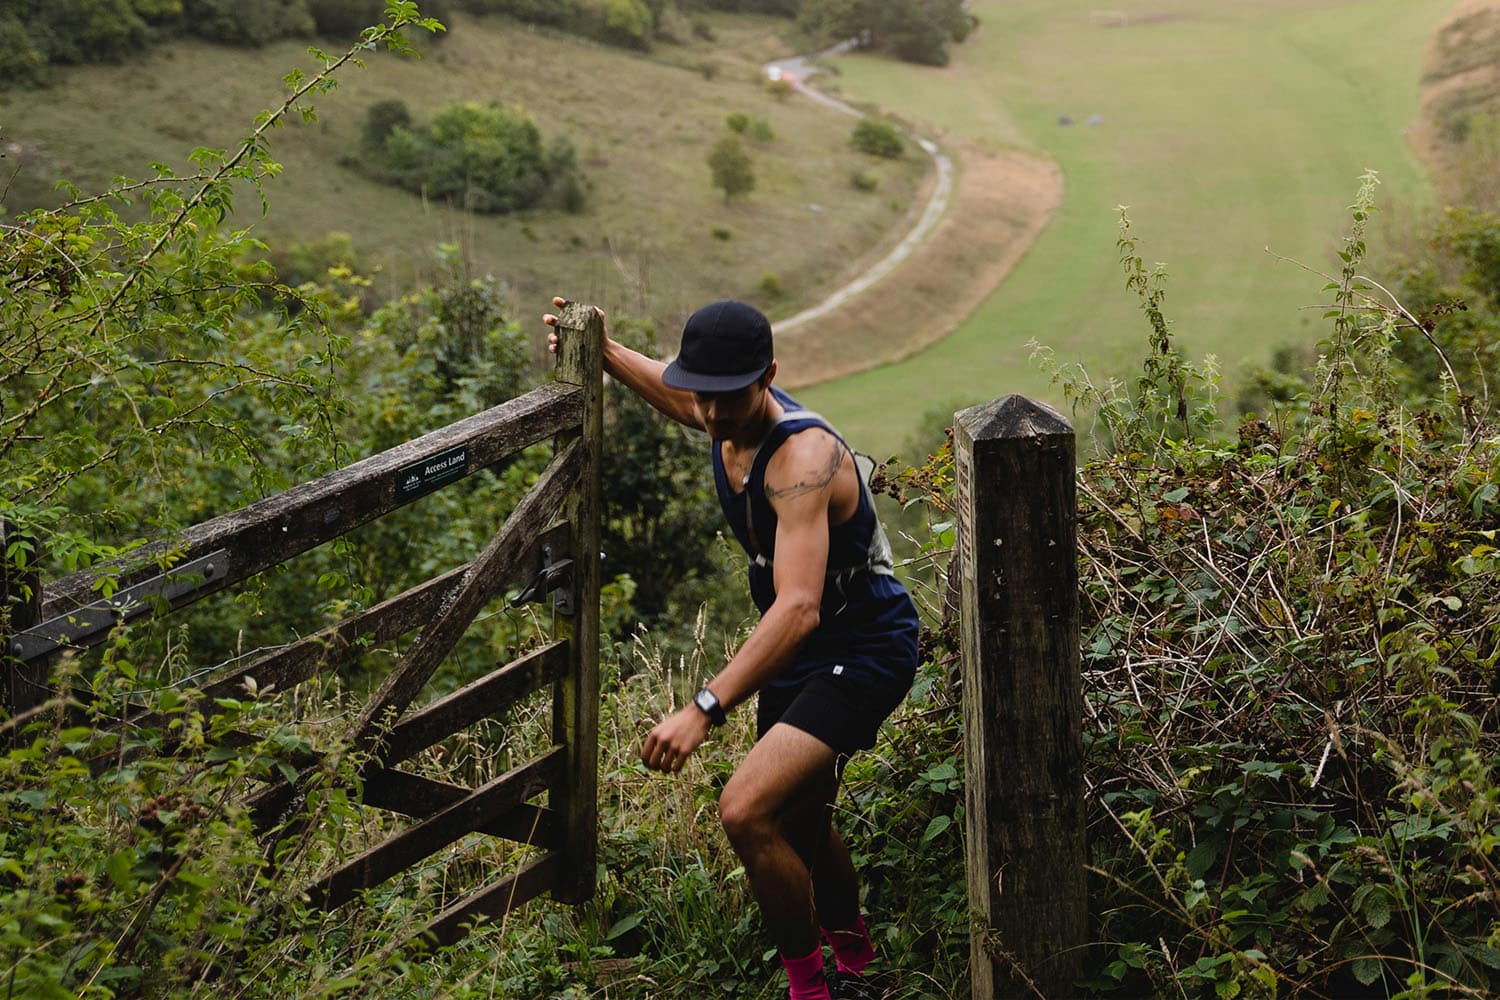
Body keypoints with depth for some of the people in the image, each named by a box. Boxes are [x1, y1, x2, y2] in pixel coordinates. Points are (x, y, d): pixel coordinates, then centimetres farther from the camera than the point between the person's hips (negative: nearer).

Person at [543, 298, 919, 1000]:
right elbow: (665, 387, 24)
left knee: (747, 813, -25)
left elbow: (800, 608, -42)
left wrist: (704, 710, -48)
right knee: (798, 824, 24)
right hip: (798, 653, 10)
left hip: (862, 652, -10)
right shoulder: (728, 418, -5)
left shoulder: (804, 456, -32)